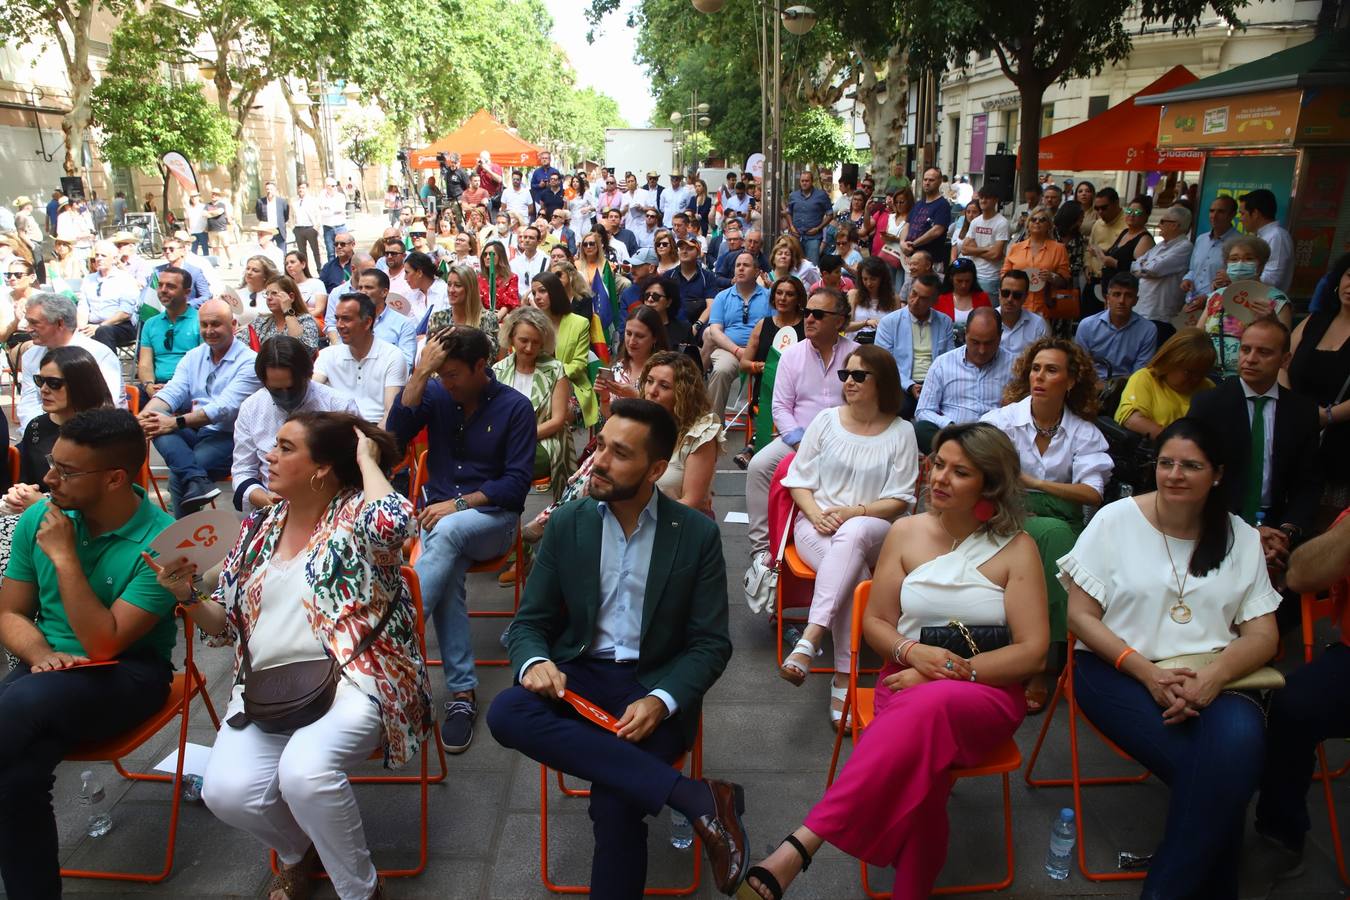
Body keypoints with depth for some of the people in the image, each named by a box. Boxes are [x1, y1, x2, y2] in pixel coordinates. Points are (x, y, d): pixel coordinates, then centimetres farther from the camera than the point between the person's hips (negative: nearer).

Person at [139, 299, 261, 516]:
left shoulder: (248, 362, -6)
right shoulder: (193, 356, 16)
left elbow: (225, 407, -18)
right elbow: (172, 392, 4)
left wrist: (176, 422, -25)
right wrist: (143, 416, -16)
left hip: (227, 436, -6)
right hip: (193, 432, 6)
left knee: (178, 478, -26)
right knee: (158, 425, -25)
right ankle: (198, 481, -41)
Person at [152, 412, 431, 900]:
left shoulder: (357, 513, -5)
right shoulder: (260, 527, 13)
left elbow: (396, 519, -32)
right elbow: (225, 625, 18)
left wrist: (367, 460, -14)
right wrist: (188, 596, -3)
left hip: (349, 682, -6)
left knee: (303, 772, -32)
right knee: (226, 792, -19)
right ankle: (299, 851, 17)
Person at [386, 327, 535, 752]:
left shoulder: (515, 406, -5)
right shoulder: (436, 393, 4)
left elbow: (517, 483, -7)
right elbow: (396, 433, -11)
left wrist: (457, 504, -16)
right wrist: (421, 372, -16)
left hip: (492, 515, -2)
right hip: (438, 512, 2)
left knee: (447, 532, -36)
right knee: (447, 573, -30)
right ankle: (462, 692, -28)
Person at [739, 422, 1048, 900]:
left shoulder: (1016, 548, 1)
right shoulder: (906, 532, 7)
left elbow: (1032, 651, -3)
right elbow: (874, 622, 11)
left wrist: (955, 672, -14)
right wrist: (913, 653, -12)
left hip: (988, 692, -2)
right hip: (907, 682, 2)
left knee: (927, 707, -39)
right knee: (923, 759, -37)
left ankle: (797, 848, -44)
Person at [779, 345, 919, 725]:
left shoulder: (901, 432, 4)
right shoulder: (826, 420, 9)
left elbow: (899, 500, -1)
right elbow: (798, 479, 9)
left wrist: (852, 512, -16)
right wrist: (816, 513, -12)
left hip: (874, 528, -1)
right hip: (817, 523, 1)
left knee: (852, 534, -40)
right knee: (852, 572, -34)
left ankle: (809, 639, -45)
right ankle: (844, 677, -33)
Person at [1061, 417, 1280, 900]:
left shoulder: (1242, 538, 11)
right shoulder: (1115, 520, 2)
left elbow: (1262, 636, 6)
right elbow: (1081, 616, -1)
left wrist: (1214, 677, -16)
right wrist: (1147, 672, -15)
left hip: (1213, 678, 3)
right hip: (1121, 672, -2)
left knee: (1240, 739, -31)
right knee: (1206, 764, -29)